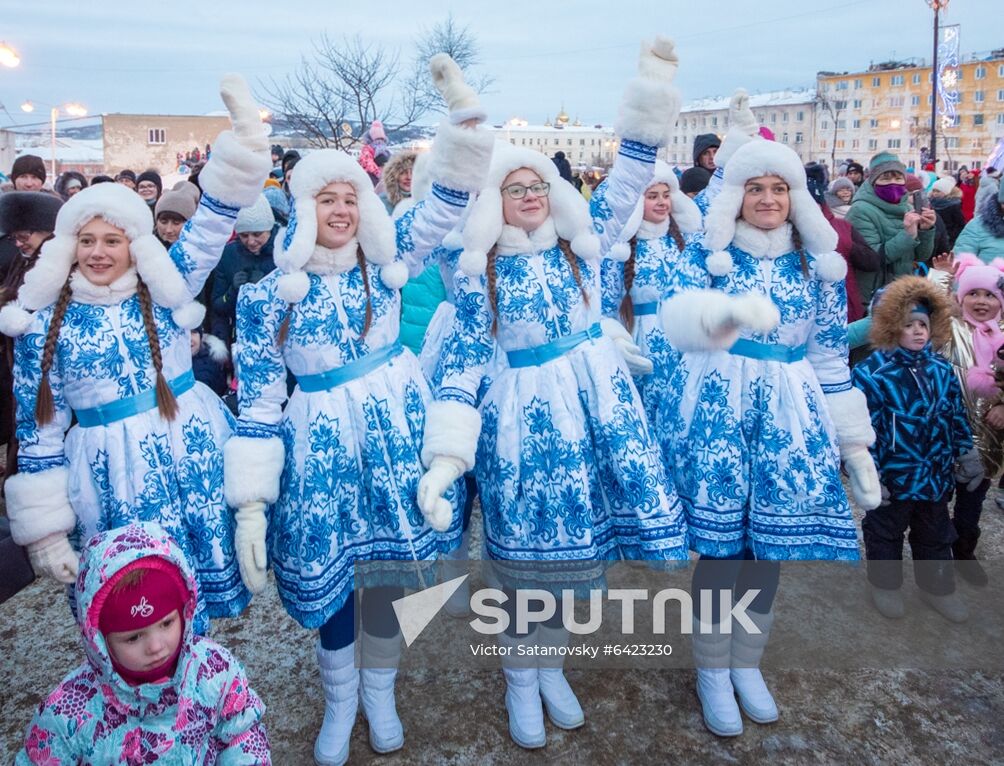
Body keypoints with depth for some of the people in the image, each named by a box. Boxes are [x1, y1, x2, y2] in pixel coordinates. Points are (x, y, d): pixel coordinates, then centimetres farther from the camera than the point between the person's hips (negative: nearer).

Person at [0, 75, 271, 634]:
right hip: (112, 477, 0)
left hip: (194, 452, 1)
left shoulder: (167, 288, 1)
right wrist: (45, 528, -1)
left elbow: (215, 221, -7)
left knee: (206, 577, 11)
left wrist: (245, 132, -19)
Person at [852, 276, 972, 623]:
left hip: (936, 475, 5)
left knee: (936, 535, 20)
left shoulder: (942, 370, 1)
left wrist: (966, 453, 12)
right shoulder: (872, 372, -17)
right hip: (893, 476, -5)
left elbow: (957, 416, 11)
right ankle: (885, 585, 34)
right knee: (885, 532, 14)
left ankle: (937, 588, 38)